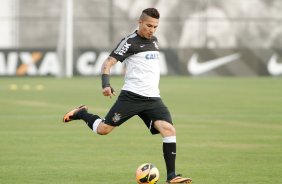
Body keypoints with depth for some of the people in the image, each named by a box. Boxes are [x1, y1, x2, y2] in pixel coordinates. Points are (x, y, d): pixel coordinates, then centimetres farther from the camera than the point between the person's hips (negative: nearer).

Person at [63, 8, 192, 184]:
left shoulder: (154, 41, 16)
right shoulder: (130, 42, -7)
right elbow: (108, 63, -11)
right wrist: (106, 84, -27)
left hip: (153, 98, 5)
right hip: (131, 96, -5)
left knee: (169, 129, -16)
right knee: (103, 129, -3)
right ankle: (82, 113, 30)